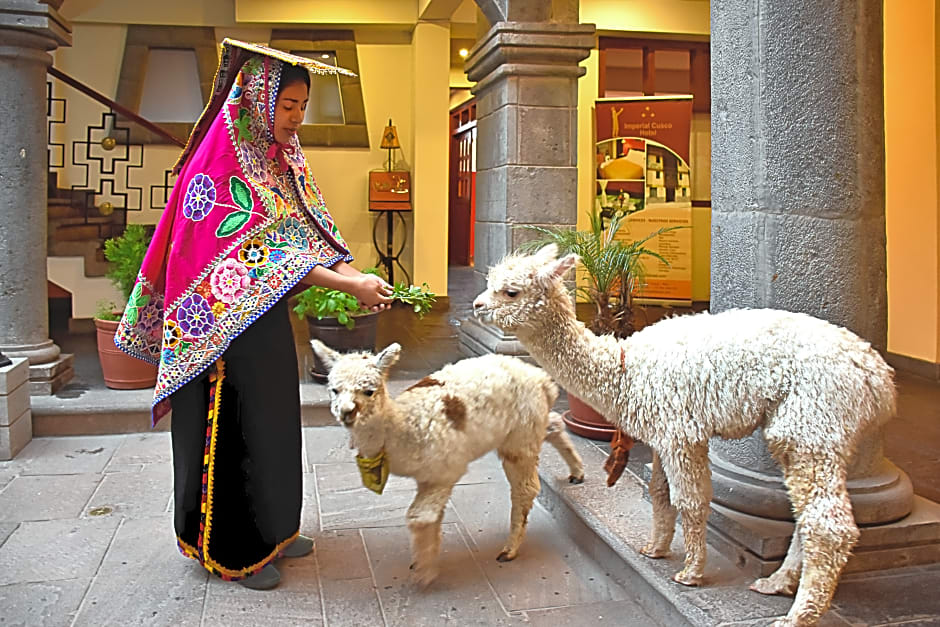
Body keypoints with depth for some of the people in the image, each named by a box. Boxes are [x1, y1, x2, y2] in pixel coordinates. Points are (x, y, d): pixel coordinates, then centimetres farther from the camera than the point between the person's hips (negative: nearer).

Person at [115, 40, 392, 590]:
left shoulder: (282, 158, 9)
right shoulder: (224, 160, -17)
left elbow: (314, 231, 4)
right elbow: (258, 250, -25)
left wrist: (358, 276, -14)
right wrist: (345, 284, -29)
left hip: (267, 317, 9)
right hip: (224, 322, -9)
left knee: (272, 418, 15)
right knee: (235, 427, 1)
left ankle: (270, 531, 31)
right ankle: (234, 550, 17)